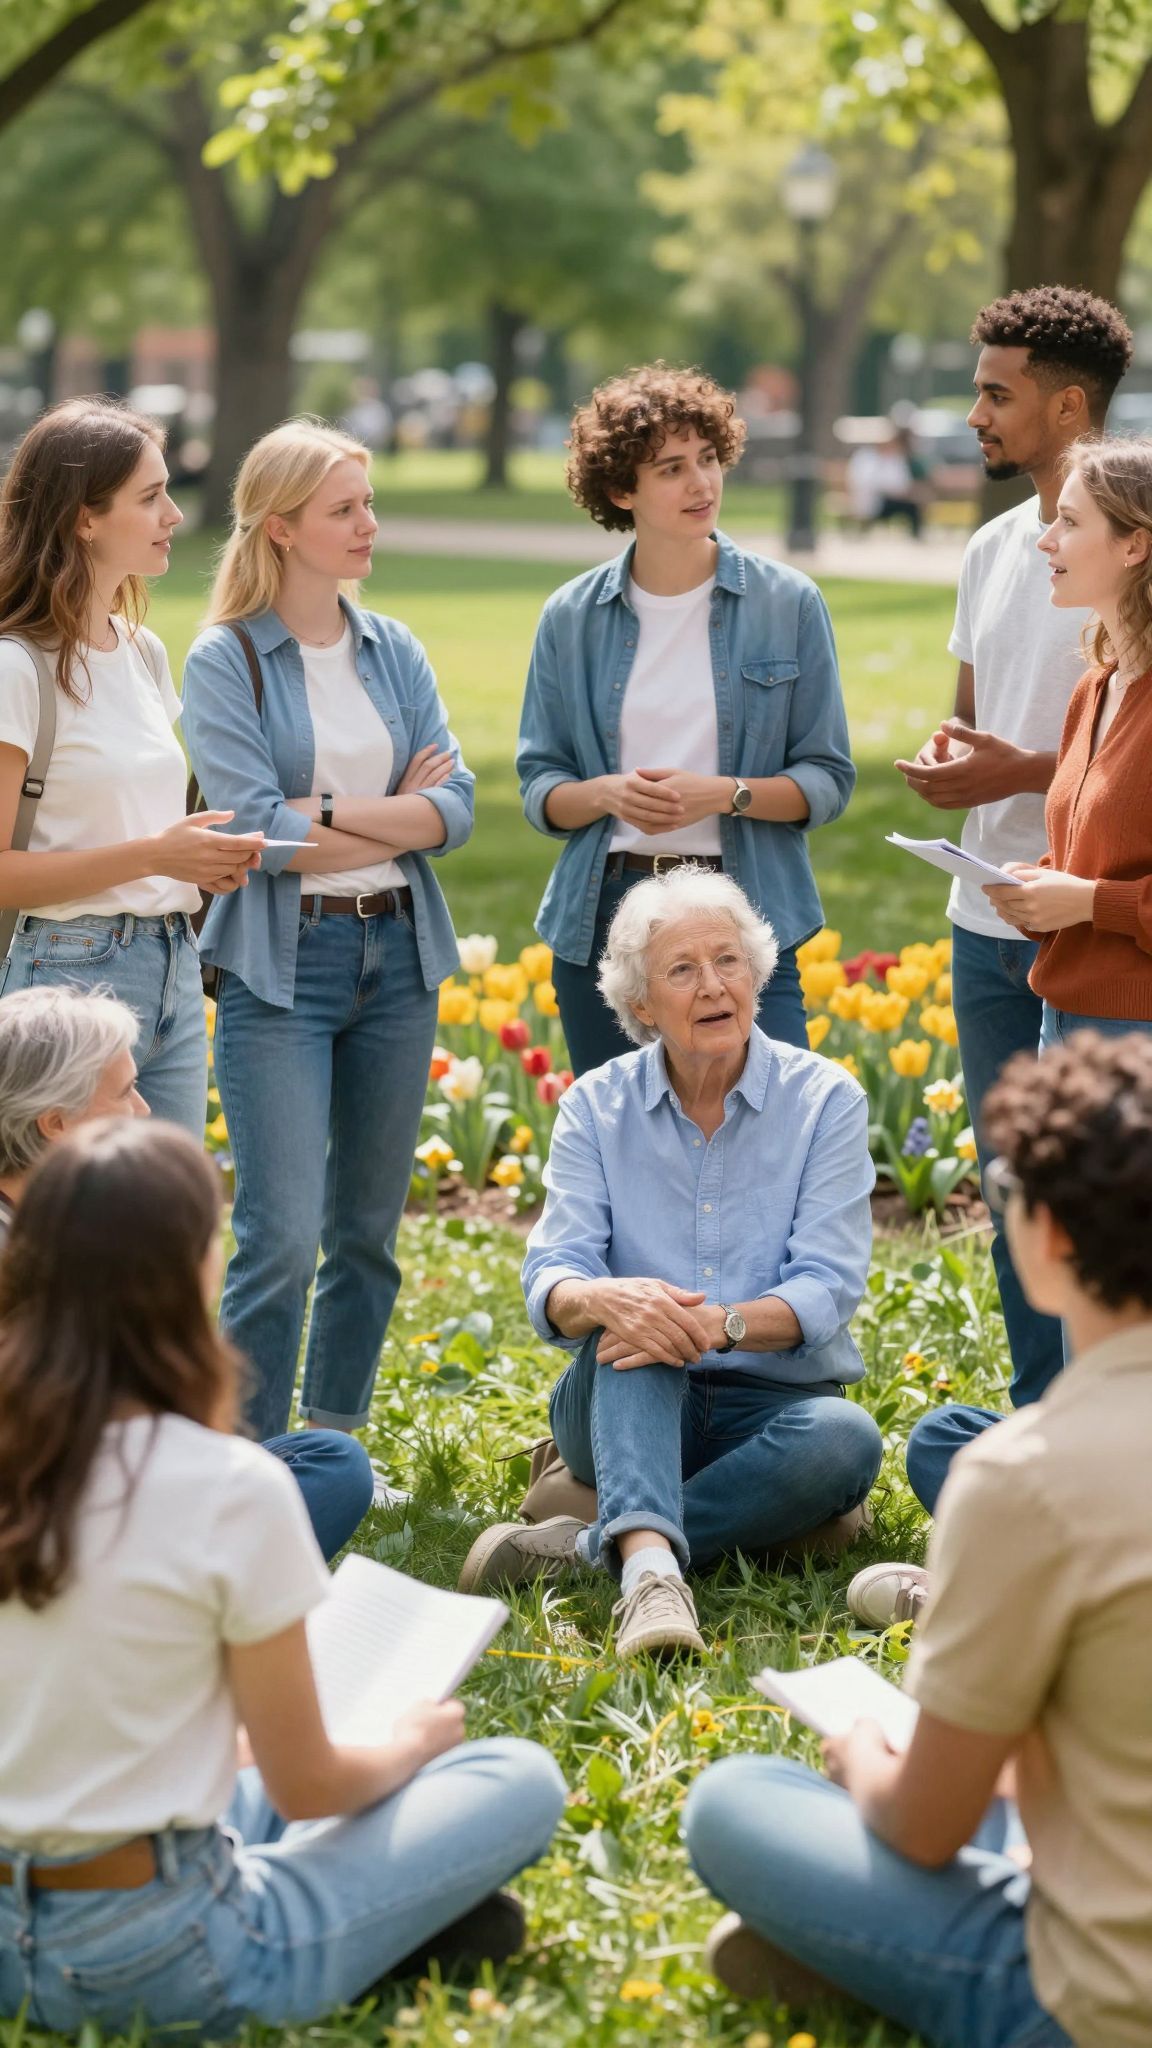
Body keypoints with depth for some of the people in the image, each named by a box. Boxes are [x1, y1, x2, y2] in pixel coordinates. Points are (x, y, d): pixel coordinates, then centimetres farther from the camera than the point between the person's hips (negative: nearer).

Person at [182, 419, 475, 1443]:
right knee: (282, 1239, -10)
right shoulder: (226, 662, -5)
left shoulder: (395, 652, 9)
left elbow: (457, 808, 1)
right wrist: (400, 812, -7)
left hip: (399, 956, 5)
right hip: (283, 964, -5)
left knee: (370, 1230, 11)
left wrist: (333, 810, -12)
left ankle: (338, 1444, 24)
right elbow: (254, 832, -15)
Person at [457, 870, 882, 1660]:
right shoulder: (597, 1108, 3)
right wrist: (602, 1299, -35)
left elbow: (829, 1289, -11)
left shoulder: (825, 1100, -2)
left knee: (845, 1440, -34)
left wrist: (718, 1324, -32)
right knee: (634, 1321, -33)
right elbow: (550, 1282, -9)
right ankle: (651, 1569, -54)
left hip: (773, 1398, 0)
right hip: (633, 1410, 0)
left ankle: (589, 1543, -29)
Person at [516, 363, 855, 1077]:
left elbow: (829, 780, 3)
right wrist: (608, 794, -12)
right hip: (604, 918, 2)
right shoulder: (572, 618, 6)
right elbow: (540, 790, 9)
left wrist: (727, 794, -14)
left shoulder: (788, 604, 2)